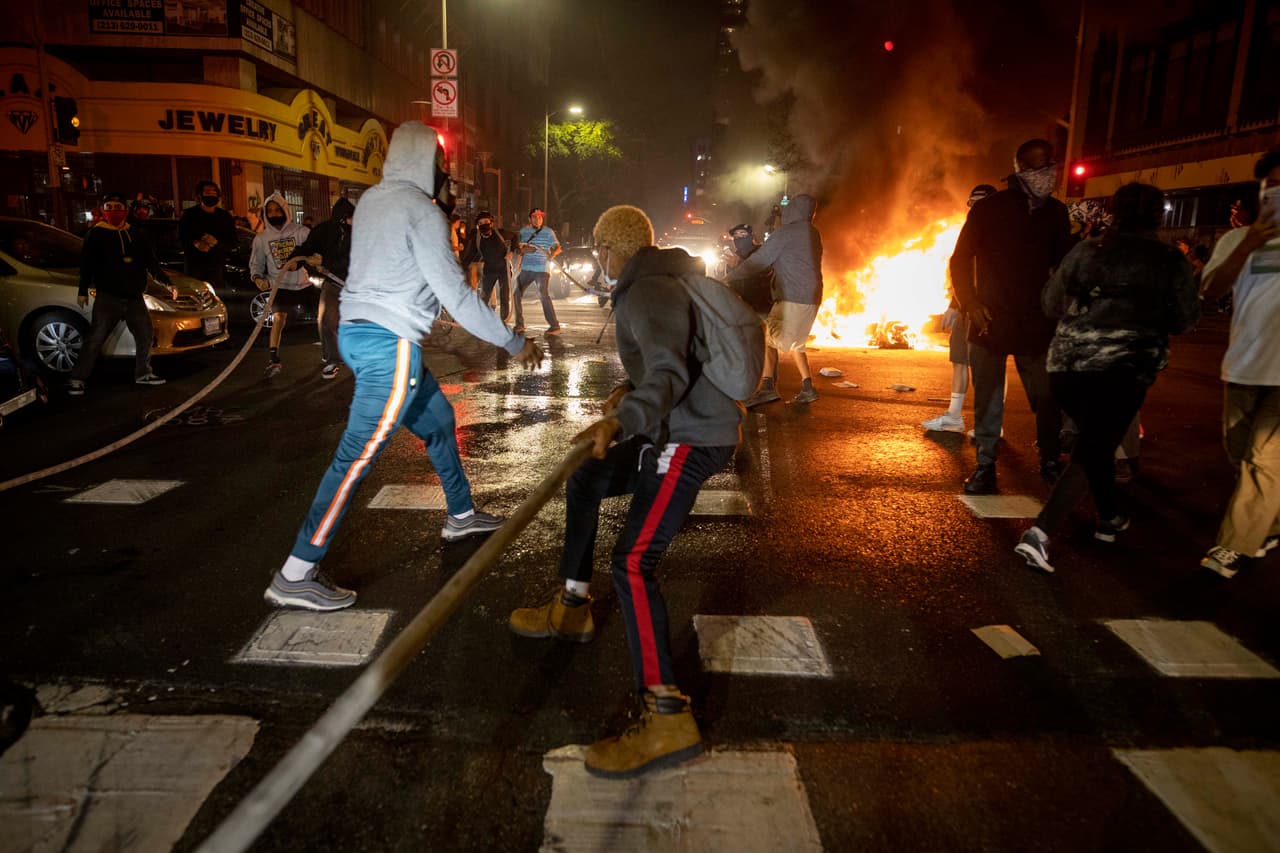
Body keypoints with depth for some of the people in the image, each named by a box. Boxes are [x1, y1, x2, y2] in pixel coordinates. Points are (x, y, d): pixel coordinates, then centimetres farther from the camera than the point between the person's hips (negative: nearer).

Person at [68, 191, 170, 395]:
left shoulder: (137, 235, 12)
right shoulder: (96, 234, 1)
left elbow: (152, 263, 15)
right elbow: (86, 265, 2)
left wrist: (166, 282, 5)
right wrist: (83, 291, 1)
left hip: (134, 297, 4)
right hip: (107, 297, -4)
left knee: (145, 335, 8)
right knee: (95, 339, -6)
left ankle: (143, 373, 23)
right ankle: (77, 379, -2)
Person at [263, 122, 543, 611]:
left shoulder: (372, 199, 13)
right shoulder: (421, 211, -13)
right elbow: (456, 296, -16)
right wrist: (514, 343, -8)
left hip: (357, 330, 10)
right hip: (389, 344, -10)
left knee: (438, 420, 21)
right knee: (358, 455, -7)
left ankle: (461, 516, 36)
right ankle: (294, 577, -2)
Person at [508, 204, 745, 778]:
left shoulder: (648, 293, -18)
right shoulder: (659, 283, 16)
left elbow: (671, 374, -34)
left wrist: (621, 421, -45)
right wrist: (628, 393, 21)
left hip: (692, 438, -11)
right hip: (678, 429, 11)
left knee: (633, 563, -20)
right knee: (584, 483, 21)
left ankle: (668, 719, -20)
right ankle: (571, 609, 33)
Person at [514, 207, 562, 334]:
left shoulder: (548, 232, 0)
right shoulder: (524, 231, 10)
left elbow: (557, 247, -3)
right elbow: (520, 249, 16)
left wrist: (551, 255, -24)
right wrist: (523, 250, -8)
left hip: (542, 270, -5)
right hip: (526, 269, 5)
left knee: (544, 296, -14)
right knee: (517, 294, 3)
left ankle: (554, 326, -10)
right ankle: (519, 324, 16)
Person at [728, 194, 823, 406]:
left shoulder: (786, 232, -8)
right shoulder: (814, 234, 17)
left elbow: (759, 261, -8)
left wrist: (731, 277, 0)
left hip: (793, 299, -9)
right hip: (811, 299, 9)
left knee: (767, 337, -10)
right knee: (794, 342, 21)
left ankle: (767, 386, -26)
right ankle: (807, 388, 19)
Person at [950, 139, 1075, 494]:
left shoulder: (1056, 212, 7)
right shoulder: (989, 208, -3)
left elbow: (1064, 265, 14)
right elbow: (960, 260, 0)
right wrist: (971, 304, -9)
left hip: (1036, 322, 3)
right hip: (990, 320, -2)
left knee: (1048, 396, 2)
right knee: (988, 396, 2)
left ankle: (1050, 461, 20)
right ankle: (985, 465, 13)